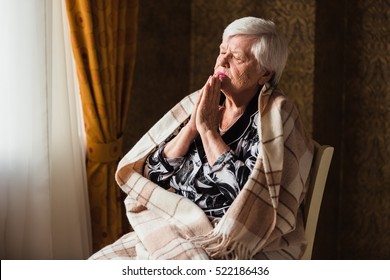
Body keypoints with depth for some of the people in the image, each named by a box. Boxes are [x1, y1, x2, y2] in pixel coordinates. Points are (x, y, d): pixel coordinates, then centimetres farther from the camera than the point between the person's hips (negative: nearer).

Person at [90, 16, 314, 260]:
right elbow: (154, 174, 2)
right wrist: (192, 126, -11)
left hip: (238, 249, -6)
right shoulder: (200, 103, 7)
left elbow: (249, 196, -22)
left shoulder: (275, 116, -9)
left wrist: (208, 130, -17)